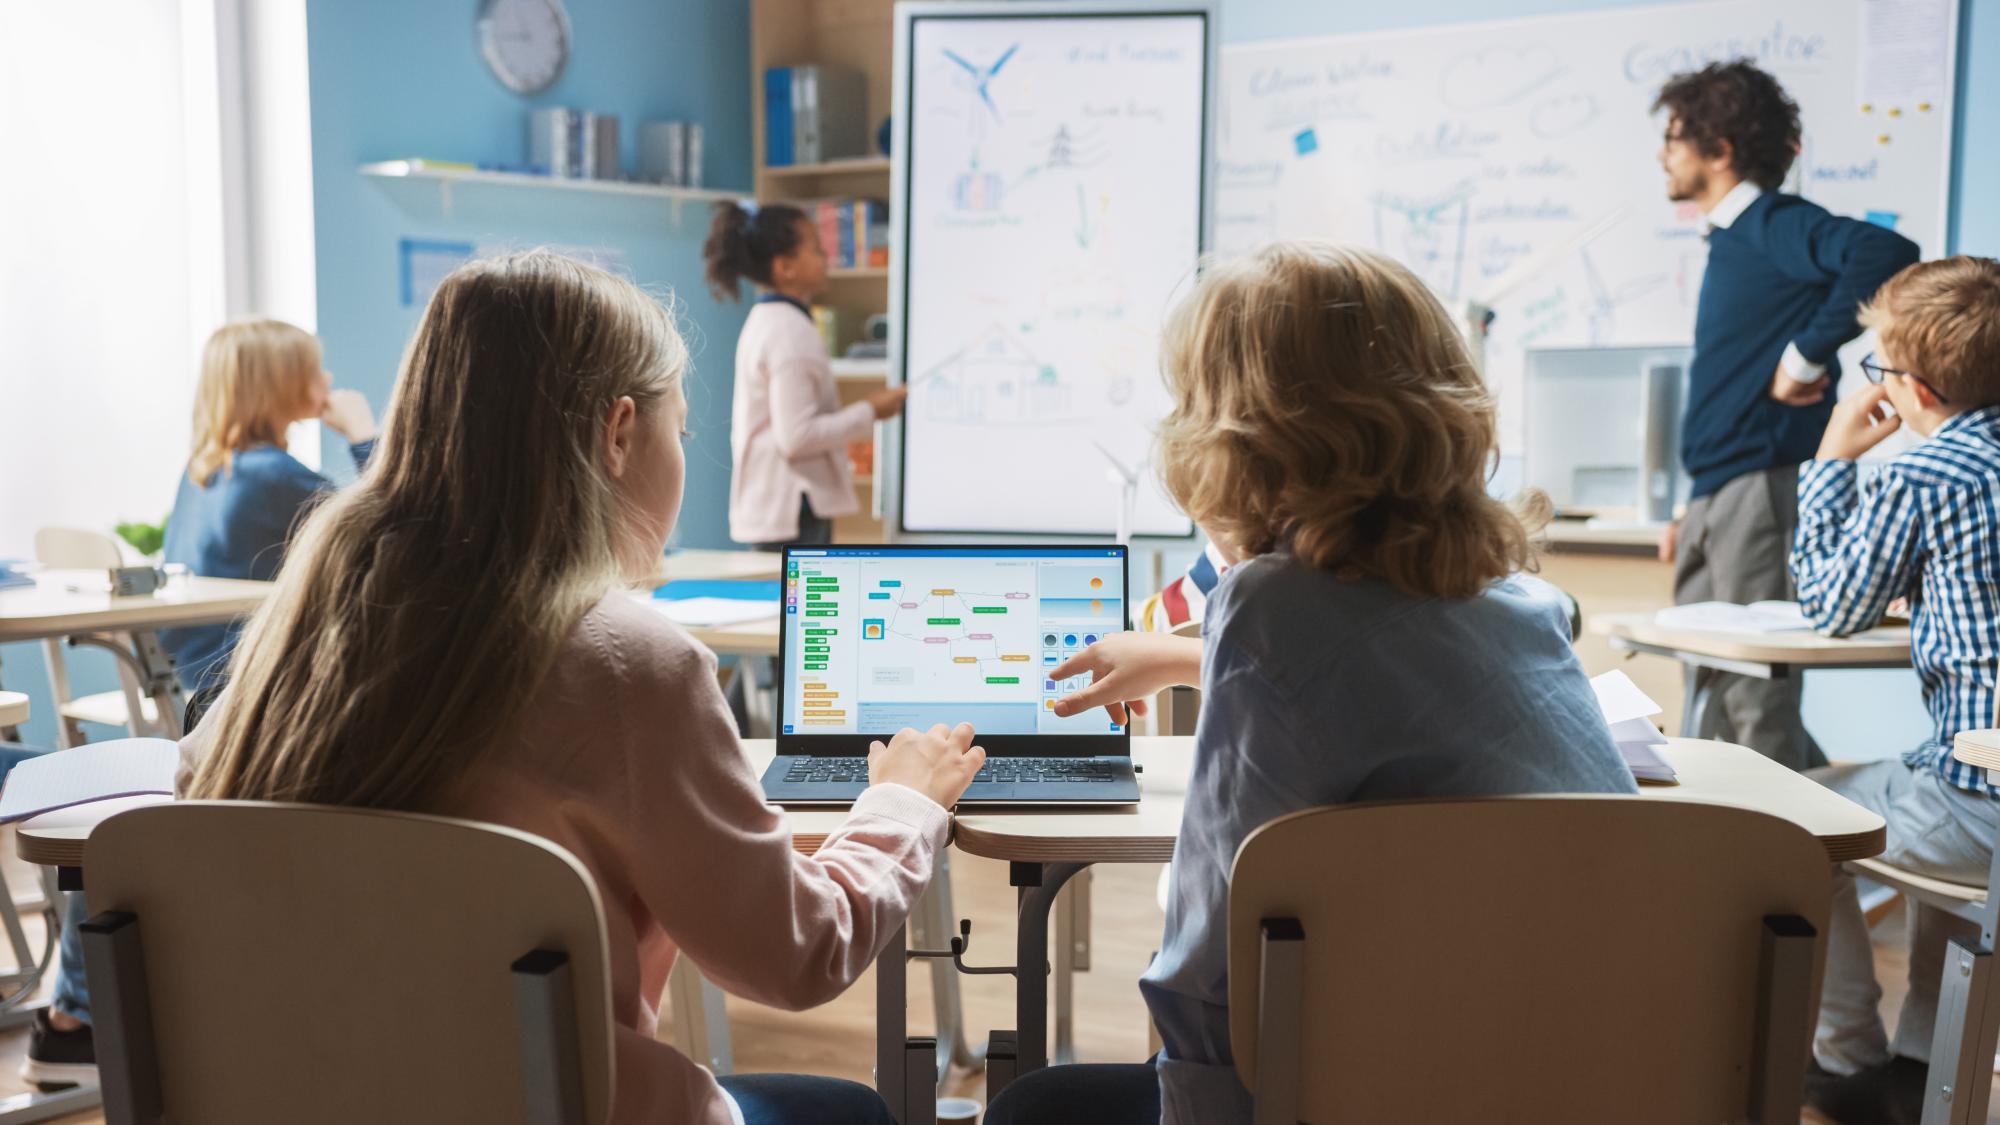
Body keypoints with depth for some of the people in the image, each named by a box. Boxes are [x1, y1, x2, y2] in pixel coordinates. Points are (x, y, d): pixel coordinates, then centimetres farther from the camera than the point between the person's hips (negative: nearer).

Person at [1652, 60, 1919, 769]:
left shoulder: (1775, 224, -9)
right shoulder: (1730, 240, 19)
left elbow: (1887, 254, -30)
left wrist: (1806, 357, -22)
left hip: (1762, 489, -10)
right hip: (1717, 498, 10)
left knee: (1756, 698, -5)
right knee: (1714, 690, 15)